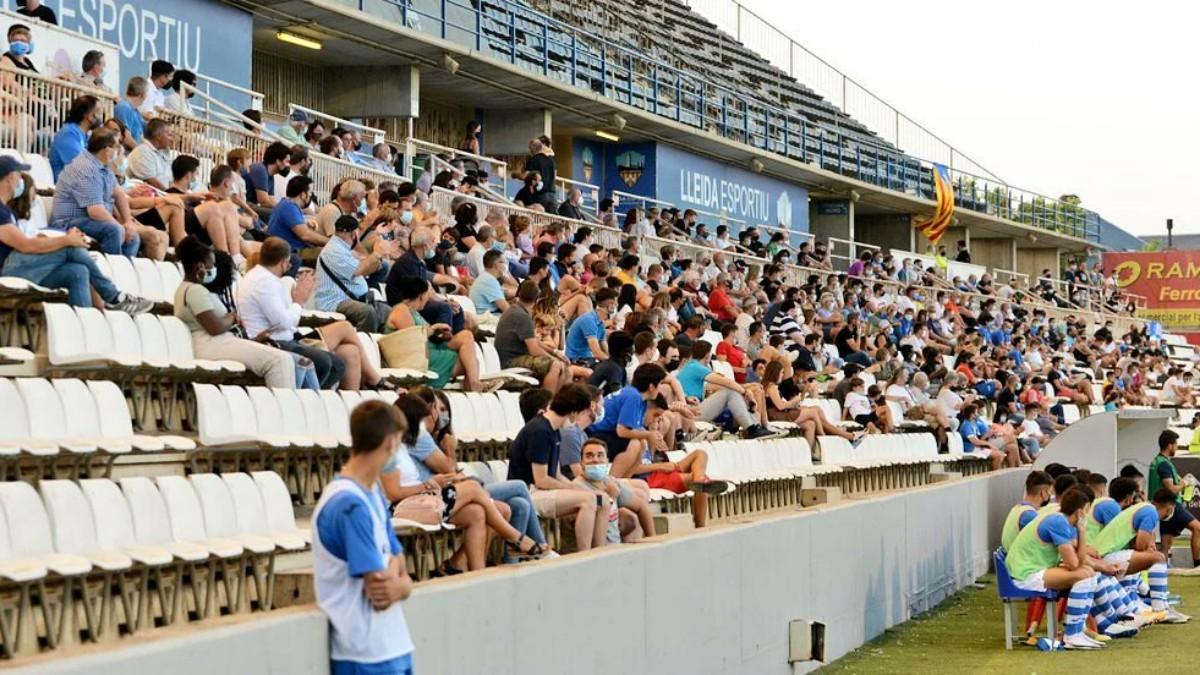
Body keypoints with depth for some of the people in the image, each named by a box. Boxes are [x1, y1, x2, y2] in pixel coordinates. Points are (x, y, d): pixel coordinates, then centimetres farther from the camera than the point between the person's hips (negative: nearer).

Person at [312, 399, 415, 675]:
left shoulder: (373, 494, 10)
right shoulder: (350, 504, -19)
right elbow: (378, 590, -20)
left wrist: (399, 584, -11)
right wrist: (399, 583, -1)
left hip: (391, 645, 9)